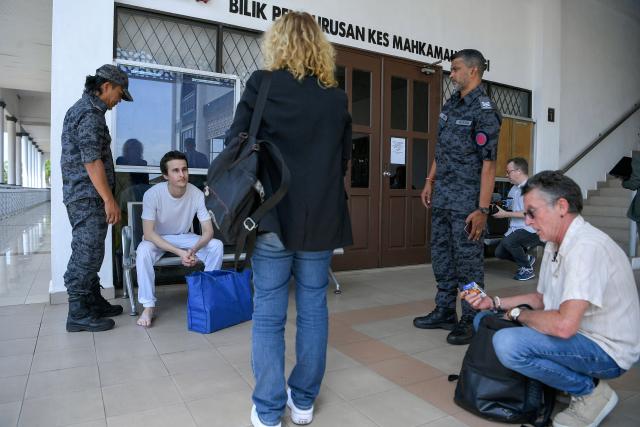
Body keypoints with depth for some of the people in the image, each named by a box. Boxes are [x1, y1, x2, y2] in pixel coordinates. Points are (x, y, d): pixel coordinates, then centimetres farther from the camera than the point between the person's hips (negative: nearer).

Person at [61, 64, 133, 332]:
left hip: (79, 194, 10)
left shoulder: (80, 108, 19)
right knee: (87, 253, -5)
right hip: (89, 196, -10)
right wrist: (109, 199, -19)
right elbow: (92, 162, -21)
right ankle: (79, 314, 3)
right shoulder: (90, 114, -14)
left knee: (88, 252, 14)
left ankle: (94, 303, 23)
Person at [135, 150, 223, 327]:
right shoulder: (153, 194, -25)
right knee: (143, 251, -35)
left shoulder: (197, 194, -19)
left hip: (184, 237, 2)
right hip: (157, 239, -2)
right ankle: (148, 306, -20)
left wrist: (194, 249, -38)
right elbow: (148, 233, -27)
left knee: (217, 246, -21)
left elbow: (208, 230, -17)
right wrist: (179, 252, -38)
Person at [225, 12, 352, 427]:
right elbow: (345, 159, 13)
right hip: (322, 219, 3)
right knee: (313, 311, 12)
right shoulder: (337, 97, 6)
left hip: (274, 218, -2)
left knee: (269, 315, 7)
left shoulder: (262, 85, -2)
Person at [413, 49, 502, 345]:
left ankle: (471, 321, 14)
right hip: (442, 197, 8)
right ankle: (444, 312, 28)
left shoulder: (484, 110, -11)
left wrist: (482, 209, -21)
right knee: (441, 255, 14)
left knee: (468, 260, 0)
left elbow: (489, 163, -16)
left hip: (466, 199, -8)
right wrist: (430, 181, 17)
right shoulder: (451, 104, 13)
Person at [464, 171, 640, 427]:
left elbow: (564, 325, -33)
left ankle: (590, 391, -5)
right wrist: (495, 303, 3)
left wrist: (518, 313, -14)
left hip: (607, 350, -9)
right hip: (577, 336, 10)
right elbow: (542, 298, 17)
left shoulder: (587, 247, -25)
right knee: (485, 320, 7)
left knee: (508, 343, -31)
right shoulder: (555, 244, 6)